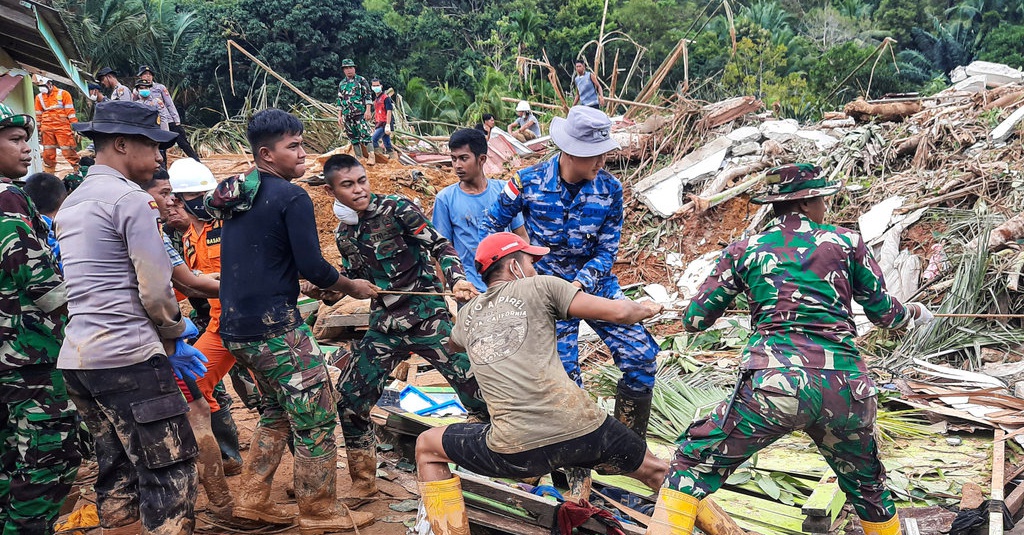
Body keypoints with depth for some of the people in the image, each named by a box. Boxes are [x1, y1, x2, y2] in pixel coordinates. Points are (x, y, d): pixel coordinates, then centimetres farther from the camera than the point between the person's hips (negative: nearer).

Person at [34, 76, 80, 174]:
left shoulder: (63, 94, -1)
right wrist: (38, 131, 17)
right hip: (47, 129, 4)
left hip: (63, 128, -4)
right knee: (48, 154, 8)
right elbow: (38, 116, 18)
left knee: (69, 152, -8)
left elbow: (71, 112, -4)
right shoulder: (39, 97, 12)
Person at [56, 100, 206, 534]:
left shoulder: (71, 204, 18)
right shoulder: (132, 199, -11)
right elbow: (155, 289, -14)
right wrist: (176, 331, 7)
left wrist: (164, 344, 16)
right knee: (171, 474, -4)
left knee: (119, 473, 15)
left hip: (76, 358, 9)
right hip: (128, 358, -9)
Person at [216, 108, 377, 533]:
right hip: (275, 328, -9)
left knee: (279, 410, 23)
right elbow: (313, 266, -16)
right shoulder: (292, 198, -13)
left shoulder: (237, 196, 13)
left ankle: (252, 500, 26)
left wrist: (315, 285, 24)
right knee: (316, 419, 2)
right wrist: (353, 287, 3)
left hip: (235, 327, 9)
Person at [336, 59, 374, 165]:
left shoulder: (361, 80, 3)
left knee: (364, 135, -12)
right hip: (347, 116, 5)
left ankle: (370, 157, -9)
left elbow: (368, 96, -3)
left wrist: (368, 110, -13)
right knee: (353, 138, 6)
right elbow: (340, 100, 18)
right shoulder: (341, 84, 16)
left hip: (360, 113, -5)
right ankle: (359, 158, 11)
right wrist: (339, 116, 11)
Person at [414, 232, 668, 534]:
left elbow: (453, 344, 44)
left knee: (426, 447, 25)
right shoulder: (540, 286, 7)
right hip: (584, 430, -1)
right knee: (655, 471, 25)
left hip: (516, 452, 2)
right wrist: (646, 309, 23)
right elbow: (618, 312, 2)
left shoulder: (467, 314, 19)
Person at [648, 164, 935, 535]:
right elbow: (884, 313, 20)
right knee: (867, 486, 30)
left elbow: (694, 320, 14)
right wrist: (914, 312, 43)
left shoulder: (744, 250, 11)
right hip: (847, 388, 3)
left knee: (693, 463, 13)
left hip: (775, 383, -2)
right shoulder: (846, 242, 13)